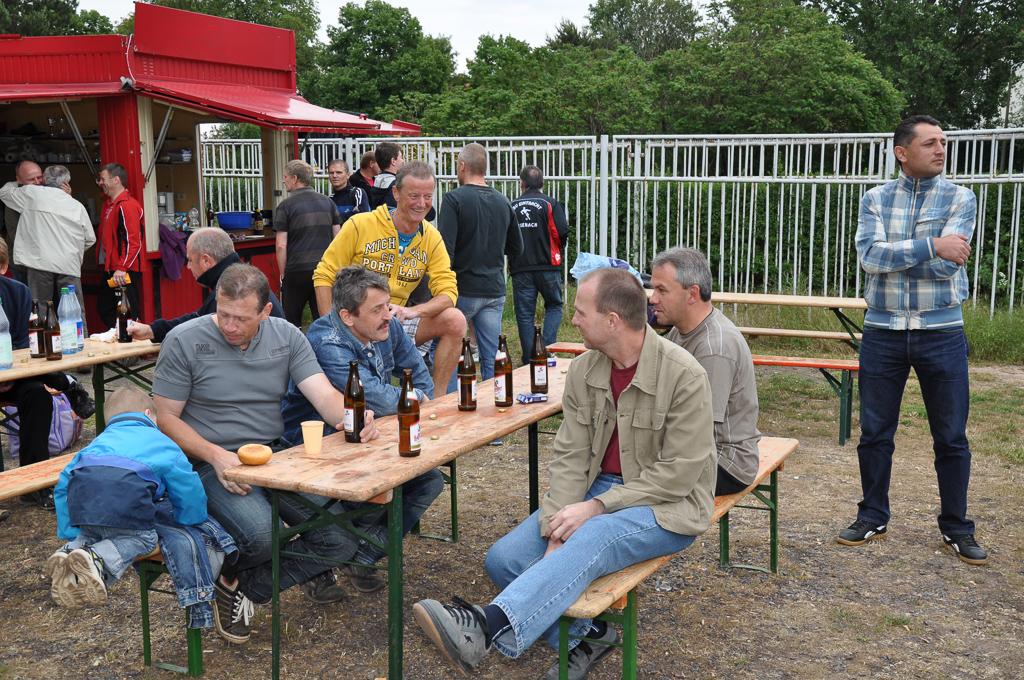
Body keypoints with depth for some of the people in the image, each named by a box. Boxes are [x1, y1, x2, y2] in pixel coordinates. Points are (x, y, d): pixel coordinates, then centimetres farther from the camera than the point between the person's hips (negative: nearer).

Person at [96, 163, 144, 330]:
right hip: (110, 270, 10)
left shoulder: (127, 206, -13)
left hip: (125, 272, -10)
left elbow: (133, 241, -20)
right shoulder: (108, 205, 18)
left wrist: (122, 268, -24)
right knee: (104, 310, 13)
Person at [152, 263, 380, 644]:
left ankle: (244, 585, 6)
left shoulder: (286, 336, 4)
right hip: (212, 464, -4)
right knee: (261, 534, -33)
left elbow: (325, 395, -4)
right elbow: (166, 419, -3)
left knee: (344, 534, -16)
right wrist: (215, 455, -20)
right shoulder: (184, 342, -5)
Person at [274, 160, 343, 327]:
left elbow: (281, 246, -8)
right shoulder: (328, 202, 9)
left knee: (292, 323, 9)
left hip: (297, 271, -4)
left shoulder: (286, 206, -5)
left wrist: (282, 274, 2)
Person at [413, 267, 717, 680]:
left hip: (666, 506, -6)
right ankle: (585, 635, -2)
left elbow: (677, 473, -17)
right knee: (504, 559, -11)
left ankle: (486, 628, -49)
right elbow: (569, 455, -1)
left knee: (588, 541, -38)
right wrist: (556, 531, -15)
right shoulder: (584, 371, 1)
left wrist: (597, 507, -22)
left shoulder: (684, 376, -16)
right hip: (599, 488, 6)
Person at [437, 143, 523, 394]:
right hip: (495, 291, 5)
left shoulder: (455, 198, -10)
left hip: (462, 291, -5)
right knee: (491, 361, 8)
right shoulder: (503, 202, 7)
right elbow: (516, 248, 16)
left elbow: (445, 248, -17)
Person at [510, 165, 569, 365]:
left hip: (519, 268, 2)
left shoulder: (511, 206, 5)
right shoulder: (551, 204, -3)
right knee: (554, 306, 16)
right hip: (547, 266, -1)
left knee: (524, 314, 6)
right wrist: (559, 250, 9)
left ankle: (529, 361, 6)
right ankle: (548, 347, -2)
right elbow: (562, 232, -12)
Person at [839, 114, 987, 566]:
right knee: (875, 433, 9)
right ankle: (873, 516, 25)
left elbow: (946, 265, -13)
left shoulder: (960, 198, 1)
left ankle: (956, 527, 22)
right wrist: (931, 247, -20)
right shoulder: (876, 199, 4)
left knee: (951, 438, 7)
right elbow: (870, 254, -14)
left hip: (941, 333, -1)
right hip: (882, 332, 1)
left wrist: (890, 255, -10)